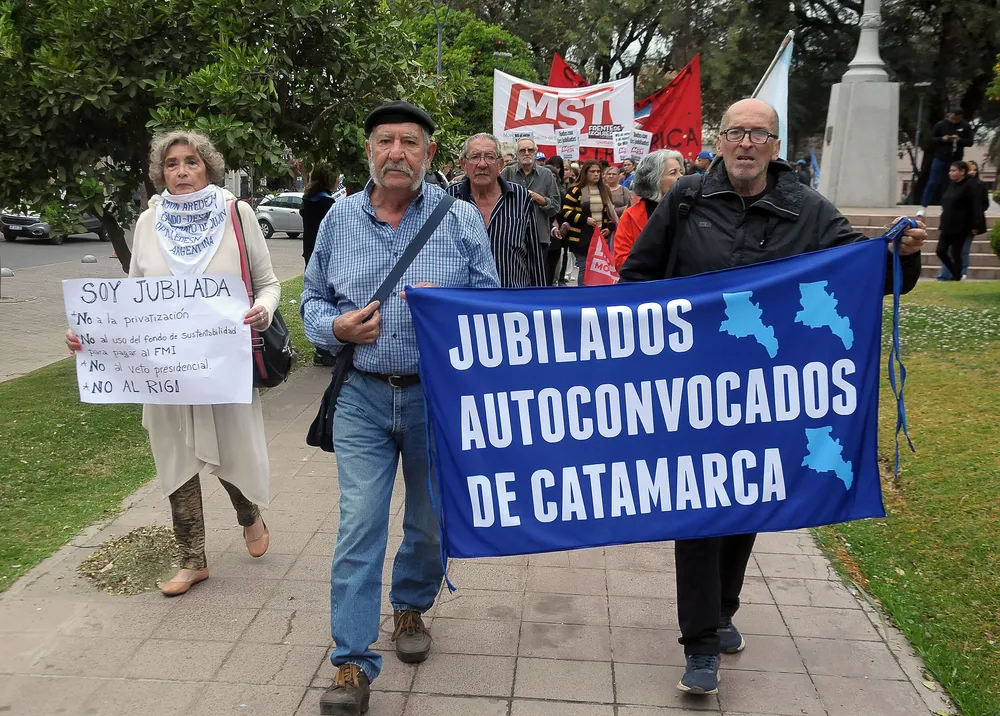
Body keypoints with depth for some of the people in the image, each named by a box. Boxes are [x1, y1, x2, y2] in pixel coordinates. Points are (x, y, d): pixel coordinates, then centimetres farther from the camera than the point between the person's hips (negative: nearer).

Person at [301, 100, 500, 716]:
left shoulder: (461, 219, -2)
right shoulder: (340, 219, 4)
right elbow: (313, 298, 13)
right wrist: (336, 327, -9)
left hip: (439, 394, 0)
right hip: (363, 395, 1)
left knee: (430, 520, 15)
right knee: (359, 525, -3)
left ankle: (411, 609, 42)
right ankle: (353, 664, 6)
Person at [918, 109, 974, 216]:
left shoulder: (965, 126, 2)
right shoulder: (941, 125, -3)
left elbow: (970, 142, 2)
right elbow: (931, 139, 0)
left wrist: (959, 140, -17)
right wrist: (942, 139, -19)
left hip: (956, 161, 2)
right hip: (940, 159, -2)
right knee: (933, 183, -4)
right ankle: (923, 207, -1)